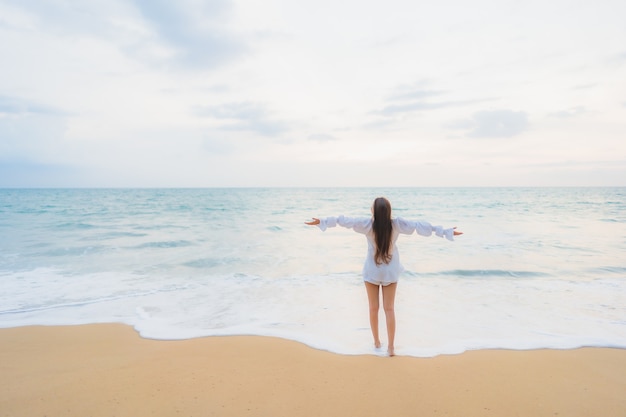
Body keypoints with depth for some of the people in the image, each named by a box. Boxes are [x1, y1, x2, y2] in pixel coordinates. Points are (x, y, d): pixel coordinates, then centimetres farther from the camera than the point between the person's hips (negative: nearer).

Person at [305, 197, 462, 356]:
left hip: (371, 271, -1)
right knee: (389, 309, 6)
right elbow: (419, 226, -9)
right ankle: (391, 346, 8)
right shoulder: (396, 224, -14)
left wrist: (321, 221, -6)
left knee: (374, 308, 12)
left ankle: (376, 342, 24)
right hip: (390, 272, 1)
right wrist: (446, 231, -1)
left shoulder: (368, 224, -17)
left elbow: (346, 221, -14)